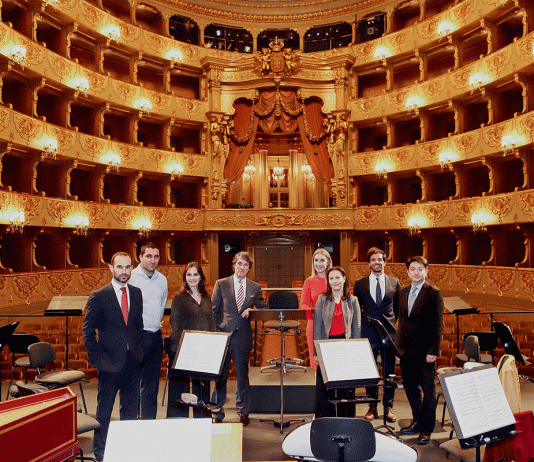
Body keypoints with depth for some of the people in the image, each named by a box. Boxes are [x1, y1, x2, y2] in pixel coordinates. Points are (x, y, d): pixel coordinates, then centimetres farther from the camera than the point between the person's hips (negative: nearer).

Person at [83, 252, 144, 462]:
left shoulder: (137, 293, 5)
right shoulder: (99, 296, -9)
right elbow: (88, 330, -4)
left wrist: (139, 352, 8)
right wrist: (95, 358, -8)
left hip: (133, 362, 4)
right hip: (110, 363, -4)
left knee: (131, 409, 15)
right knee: (104, 409, 11)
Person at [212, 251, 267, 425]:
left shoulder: (255, 287, 7)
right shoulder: (221, 284, 3)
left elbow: (263, 309, 11)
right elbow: (214, 310, 3)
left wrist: (252, 311, -9)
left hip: (243, 336, 1)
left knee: (242, 375, 10)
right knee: (220, 375, 7)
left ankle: (244, 412, 24)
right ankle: (217, 412, 21)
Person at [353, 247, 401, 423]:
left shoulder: (394, 282, 6)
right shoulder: (360, 283, 5)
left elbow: (398, 306, 14)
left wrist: (392, 322, 3)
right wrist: (361, 324, 3)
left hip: (389, 333, 0)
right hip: (368, 334, 0)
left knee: (389, 372, 5)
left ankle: (388, 407, 18)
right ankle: (372, 407, 18)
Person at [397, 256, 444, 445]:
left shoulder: (434, 293, -7)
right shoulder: (403, 292, 11)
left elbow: (437, 324, -10)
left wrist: (433, 351, -15)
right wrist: (399, 344, 10)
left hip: (425, 350, -6)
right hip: (406, 349, 6)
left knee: (428, 390, 4)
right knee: (410, 387, 13)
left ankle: (427, 429, 17)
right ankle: (417, 422, 30)